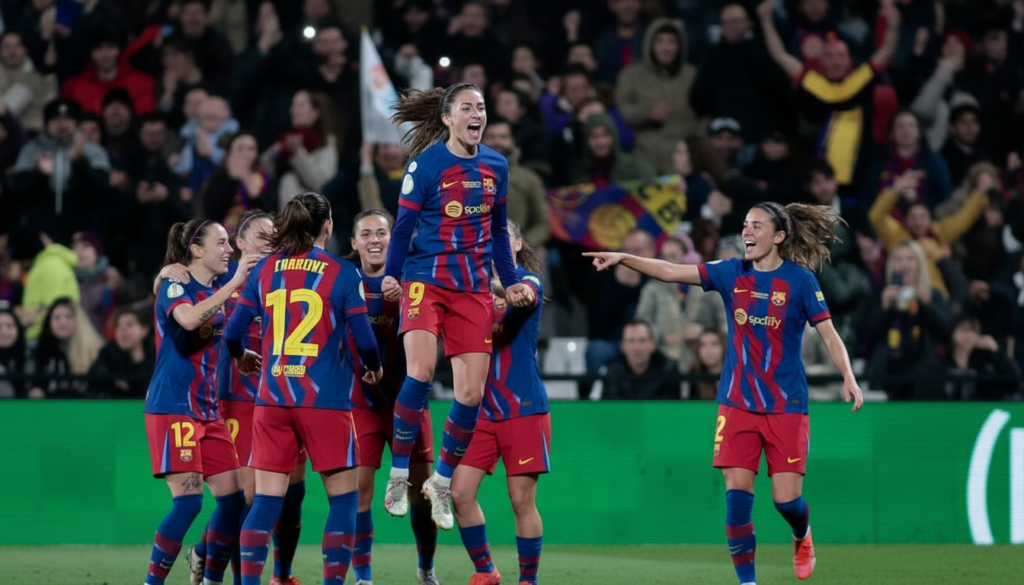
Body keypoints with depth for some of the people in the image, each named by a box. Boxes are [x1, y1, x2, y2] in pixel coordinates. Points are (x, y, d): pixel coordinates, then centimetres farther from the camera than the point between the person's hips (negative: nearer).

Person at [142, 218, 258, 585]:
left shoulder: (217, 293, 16)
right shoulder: (176, 286, -8)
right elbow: (188, 319, -31)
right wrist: (234, 283, -29)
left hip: (208, 411, 8)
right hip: (173, 408, -8)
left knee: (233, 497, 3)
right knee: (188, 500, -15)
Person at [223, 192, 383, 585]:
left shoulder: (265, 270, 6)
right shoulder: (341, 273, -3)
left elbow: (233, 332, 7)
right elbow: (364, 339, -5)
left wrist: (240, 357, 29)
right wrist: (374, 368, 16)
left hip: (272, 398, 4)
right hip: (325, 400, -4)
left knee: (266, 500, 4)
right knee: (343, 497, 6)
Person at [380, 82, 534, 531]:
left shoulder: (495, 166, 9)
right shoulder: (426, 163, -6)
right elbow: (404, 224, -6)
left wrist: (511, 282, 14)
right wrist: (391, 276, -17)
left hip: (474, 288, 5)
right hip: (426, 279, -5)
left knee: (472, 393, -1)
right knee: (420, 371, -25)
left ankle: (442, 482, 19)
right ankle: (399, 474, -10)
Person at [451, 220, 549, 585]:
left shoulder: (529, 280, -4)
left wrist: (498, 286, -51)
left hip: (524, 408, -4)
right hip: (482, 408, 4)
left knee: (522, 500, -4)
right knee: (460, 492, -4)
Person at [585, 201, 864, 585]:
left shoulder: (799, 279, -5)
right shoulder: (731, 273, 3)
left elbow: (829, 335, -5)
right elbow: (670, 272, -1)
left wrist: (848, 377, -20)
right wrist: (623, 258, -12)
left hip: (786, 405, -2)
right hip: (737, 403, 2)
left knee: (786, 499, -5)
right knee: (737, 494, -9)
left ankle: (802, 536, 31)